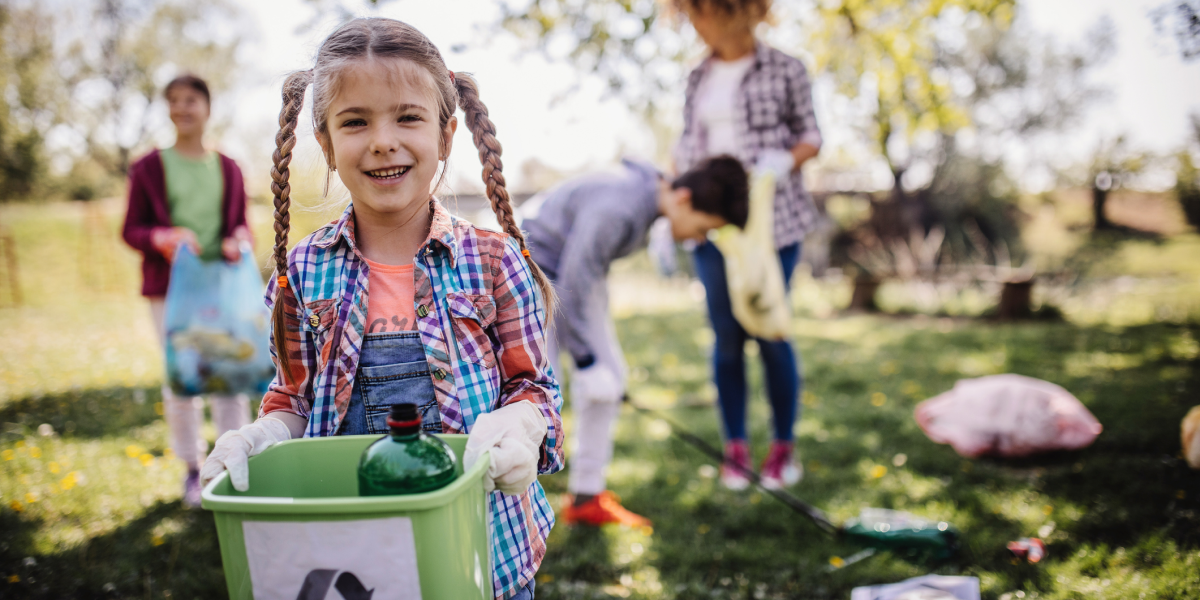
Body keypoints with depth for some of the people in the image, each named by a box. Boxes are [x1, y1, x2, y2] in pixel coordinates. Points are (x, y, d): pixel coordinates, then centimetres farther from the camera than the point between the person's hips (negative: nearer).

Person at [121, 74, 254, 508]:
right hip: (171, 287, -1)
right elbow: (131, 230, 3)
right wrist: (164, 239, -17)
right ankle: (193, 469, 16)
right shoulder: (149, 168, 3)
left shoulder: (227, 168, 9)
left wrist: (239, 241, -10)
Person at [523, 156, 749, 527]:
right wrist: (586, 362, -21)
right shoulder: (616, 209, -34)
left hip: (578, 276, 9)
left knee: (610, 378, 5)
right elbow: (572, 288, -29)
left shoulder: (652, 195, -5)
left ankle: (586, 496, 15)